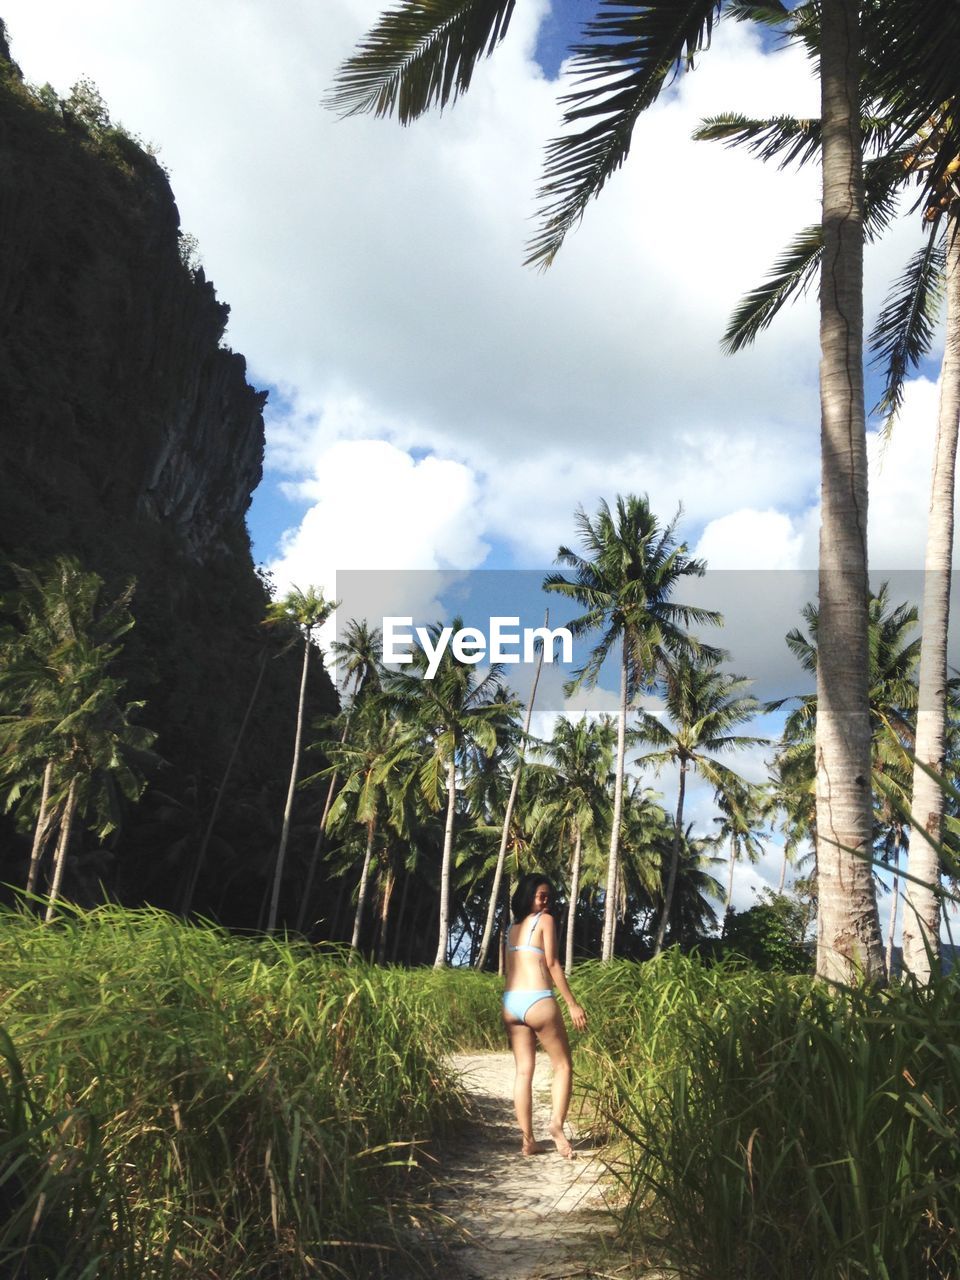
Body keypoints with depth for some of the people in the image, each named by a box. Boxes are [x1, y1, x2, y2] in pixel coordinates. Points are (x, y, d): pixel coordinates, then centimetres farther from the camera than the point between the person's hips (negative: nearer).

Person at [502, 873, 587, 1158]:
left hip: (510, 1003, 6)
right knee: (563, 1065, 7)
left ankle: (528, 1140, 6)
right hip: (538, 1001, -6)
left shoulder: (512, 927, 18)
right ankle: (557, 1123, -11)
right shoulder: (545, 920, -1)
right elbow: (552, 963, -6)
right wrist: (572, 1004, -4)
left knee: (523, 1071, 8)